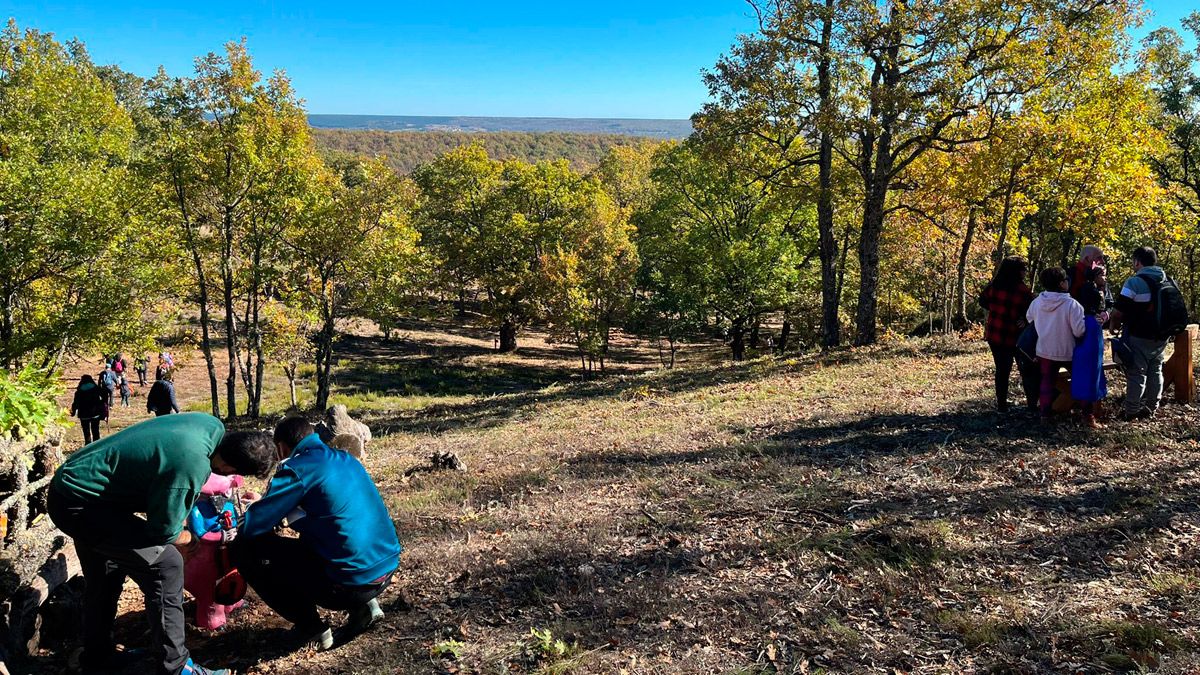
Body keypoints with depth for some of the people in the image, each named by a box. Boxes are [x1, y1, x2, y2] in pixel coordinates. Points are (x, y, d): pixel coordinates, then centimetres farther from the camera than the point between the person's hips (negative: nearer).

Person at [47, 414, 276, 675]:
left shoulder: (213, 425, -9)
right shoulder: (191, 467, -35)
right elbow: (164, 533, -19)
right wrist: (192, 538, 1)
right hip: (77, 505, -10)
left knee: (105, 575, 25)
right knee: (165, 564, -13)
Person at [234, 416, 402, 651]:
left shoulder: (298, 468, -8)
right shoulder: (347, 460, 15)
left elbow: (251, 527, -8)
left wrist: (260, 505, 16)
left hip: (351, 583, -8)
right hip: (387, 569, 8)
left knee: (245, 548, 4)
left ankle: (312, 630, 8)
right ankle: (364, 606, 17)